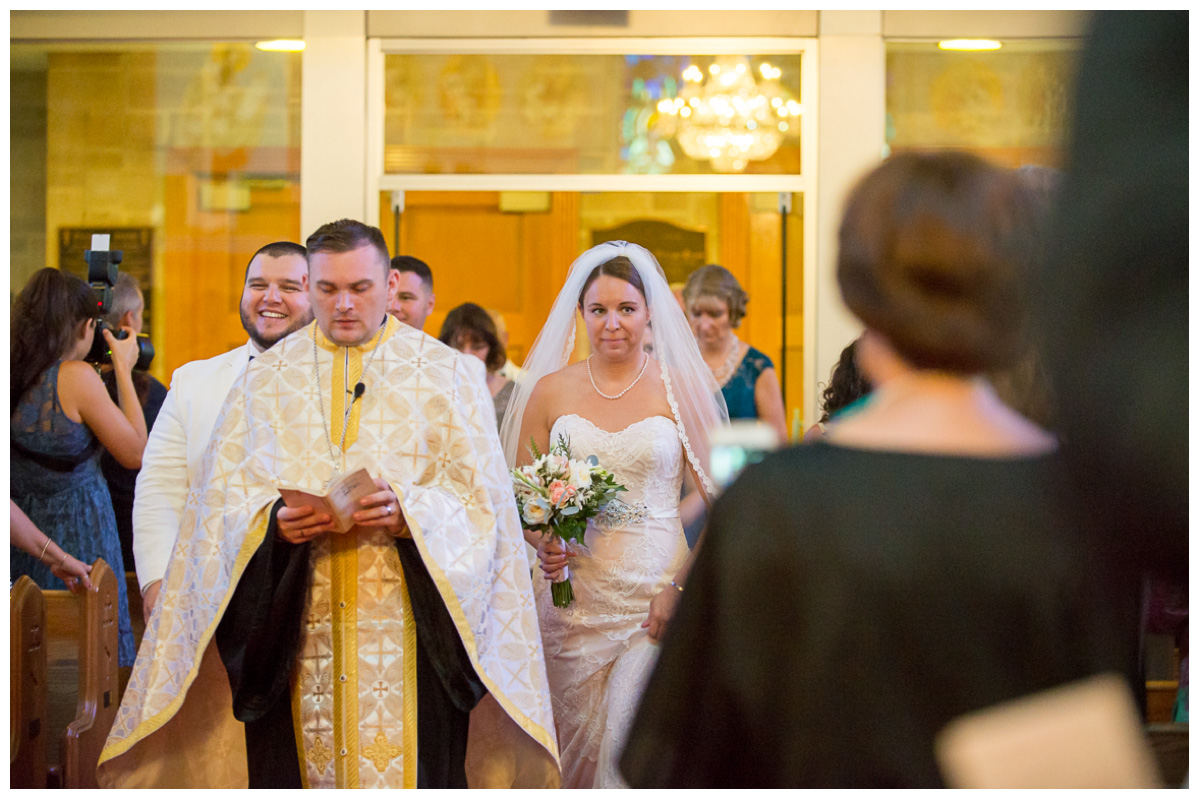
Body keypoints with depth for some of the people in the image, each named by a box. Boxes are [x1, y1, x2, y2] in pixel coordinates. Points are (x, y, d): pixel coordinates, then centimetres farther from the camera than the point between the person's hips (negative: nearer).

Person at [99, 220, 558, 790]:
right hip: (294, 623, 2)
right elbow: (222, 498, 6)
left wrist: (408, 514, -18)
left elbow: (481, 501, 0)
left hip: (408, 626, -1)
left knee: (407, 764, -6)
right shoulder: (263, 378, 11)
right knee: (300, 763, -1)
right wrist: (274, 522, -15)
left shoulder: (448, 373, 6)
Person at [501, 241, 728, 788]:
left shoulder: (682, 388, 0)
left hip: (655, 599, -2)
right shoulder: (550, 390, 6)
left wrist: (682, 587, -13)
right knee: (579, 752, 7)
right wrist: (543, 543, -9)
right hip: (572, 596, 3)